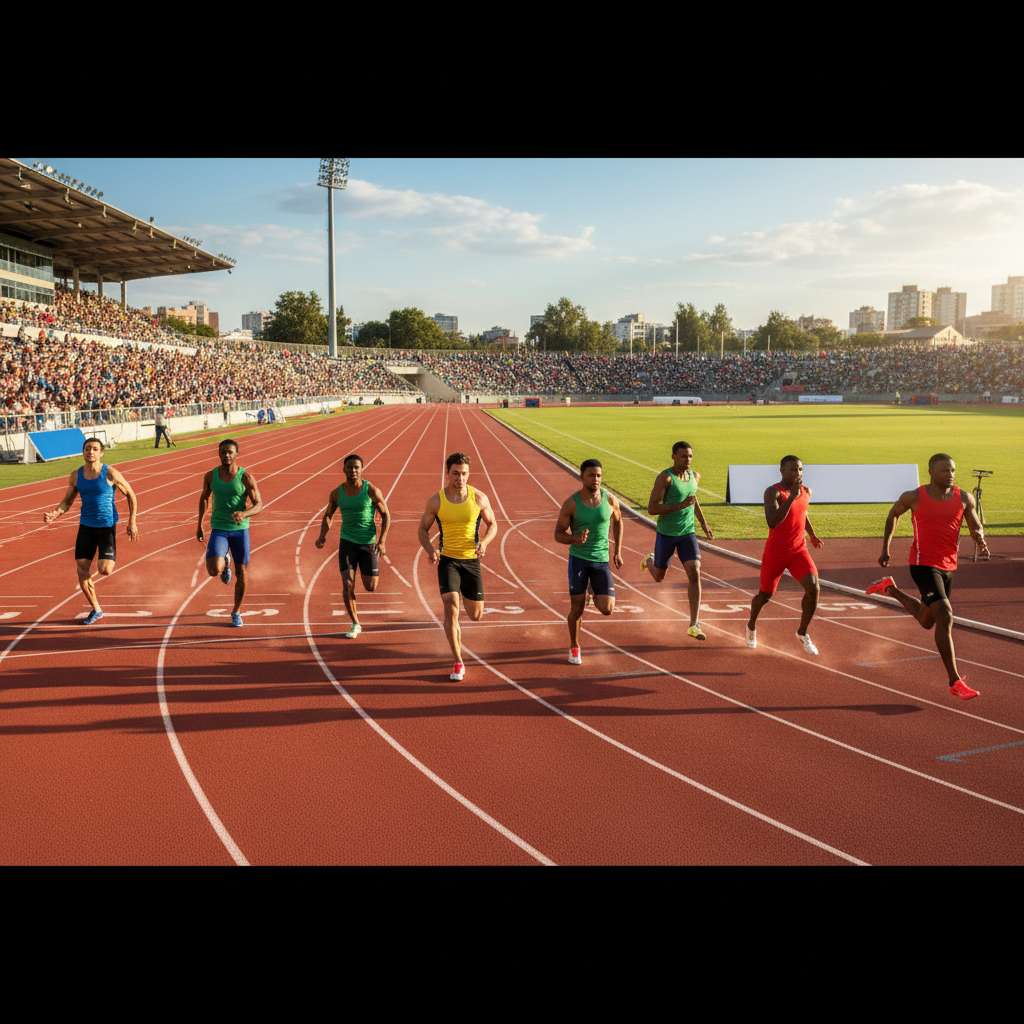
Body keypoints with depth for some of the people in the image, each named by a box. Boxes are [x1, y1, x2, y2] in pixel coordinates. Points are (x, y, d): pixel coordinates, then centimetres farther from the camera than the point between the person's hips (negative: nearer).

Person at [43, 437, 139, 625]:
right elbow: (67, 500, 10)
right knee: (82, 571, 1)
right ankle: (96, 610, 19)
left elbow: (131, 495, -2)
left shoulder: (110, 474, -11)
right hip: (86, 526, 4)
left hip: (107, 526, -4)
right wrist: (55, 514, -11)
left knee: (105, 570, -16)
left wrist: (132, 522, -6)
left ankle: (112, 558, 23)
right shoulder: (76, 475, 1)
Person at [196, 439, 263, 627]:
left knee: (242, 574, 6)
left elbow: (259, 504, -10)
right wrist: (199, 524, 16)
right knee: (214, 570, -21)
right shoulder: (210, 476, -1)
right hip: (218, 529, 1)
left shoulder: (246, 477, -9)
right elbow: (203, 498, 16)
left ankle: (236, 611, 28)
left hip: (240, 529, -1)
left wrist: (244, 514, -31)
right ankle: (225, 562, 18)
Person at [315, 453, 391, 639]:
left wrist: (382, 541, -13)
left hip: (369, 543, -1)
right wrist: (322, 535, -7)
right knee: (347, 584, -9)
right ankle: (356, 624, 6)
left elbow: (386, 515, -3)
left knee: (370, 588, 2)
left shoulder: (372, 490, -10)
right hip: (347, 542, 1)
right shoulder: (337, 493, -1)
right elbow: (328, 516, 12)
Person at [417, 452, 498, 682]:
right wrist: (430, 550, -16)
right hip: (447, 560, -1)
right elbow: (423, 529, 5)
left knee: (476, 615, 10)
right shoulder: (436, 501, -6)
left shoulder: (479, 498, -5)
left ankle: (464, 596, 49)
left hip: (472, 560, 2)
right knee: (451, 609, -17)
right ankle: (458, 663, -7)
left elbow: (492, 524, 8)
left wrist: (484, 542, -13)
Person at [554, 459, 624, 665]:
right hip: (578, 559, -2)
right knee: (577, 608, 1)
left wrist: (618, 552, 13)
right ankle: (574, 648, 24)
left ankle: (596, 596, 28)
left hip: (601, 560, 2)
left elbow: (617, 522, 16)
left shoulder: (610, 500, -3)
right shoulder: (571, 503, -10)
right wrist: (575, 539, -25)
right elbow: (558, 534, -4)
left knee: (607, 609, -8)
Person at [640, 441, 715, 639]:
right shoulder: (665, 477, -17)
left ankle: (694, 625, -11)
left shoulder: (695, 476, 3)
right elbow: (651, 508, -21)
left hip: (688, 533, 3)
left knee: (694, 574, -14)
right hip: (666, 534, -3)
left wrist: (704, 524, 19)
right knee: (658, 577, 14)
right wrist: (679, 506, -29)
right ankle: (649, 560, 53)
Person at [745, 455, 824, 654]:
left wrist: (812, 535, 14)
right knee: (766, 594, 10)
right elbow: (772, 522, -31)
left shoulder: (806, 491, 3)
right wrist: (791, 497, -34)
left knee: (813, 588, -17)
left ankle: (802, 633, 2)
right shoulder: (773, 492, -17)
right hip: (775, 552, -4)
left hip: (799, 550, 4)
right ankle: (751, 626, 41)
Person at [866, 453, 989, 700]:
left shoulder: (964, 498, 2)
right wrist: (886, 548, 12)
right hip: (923, 564, -6)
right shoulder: (914, 497, -6)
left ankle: (891, 589, 47)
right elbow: (893, 515, 12)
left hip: (948, 566, 6)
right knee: (945, 616, -19)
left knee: (928, 621, 22)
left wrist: (980, 540, -18)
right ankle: (955, 682, -15)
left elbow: (976, 527, 6)